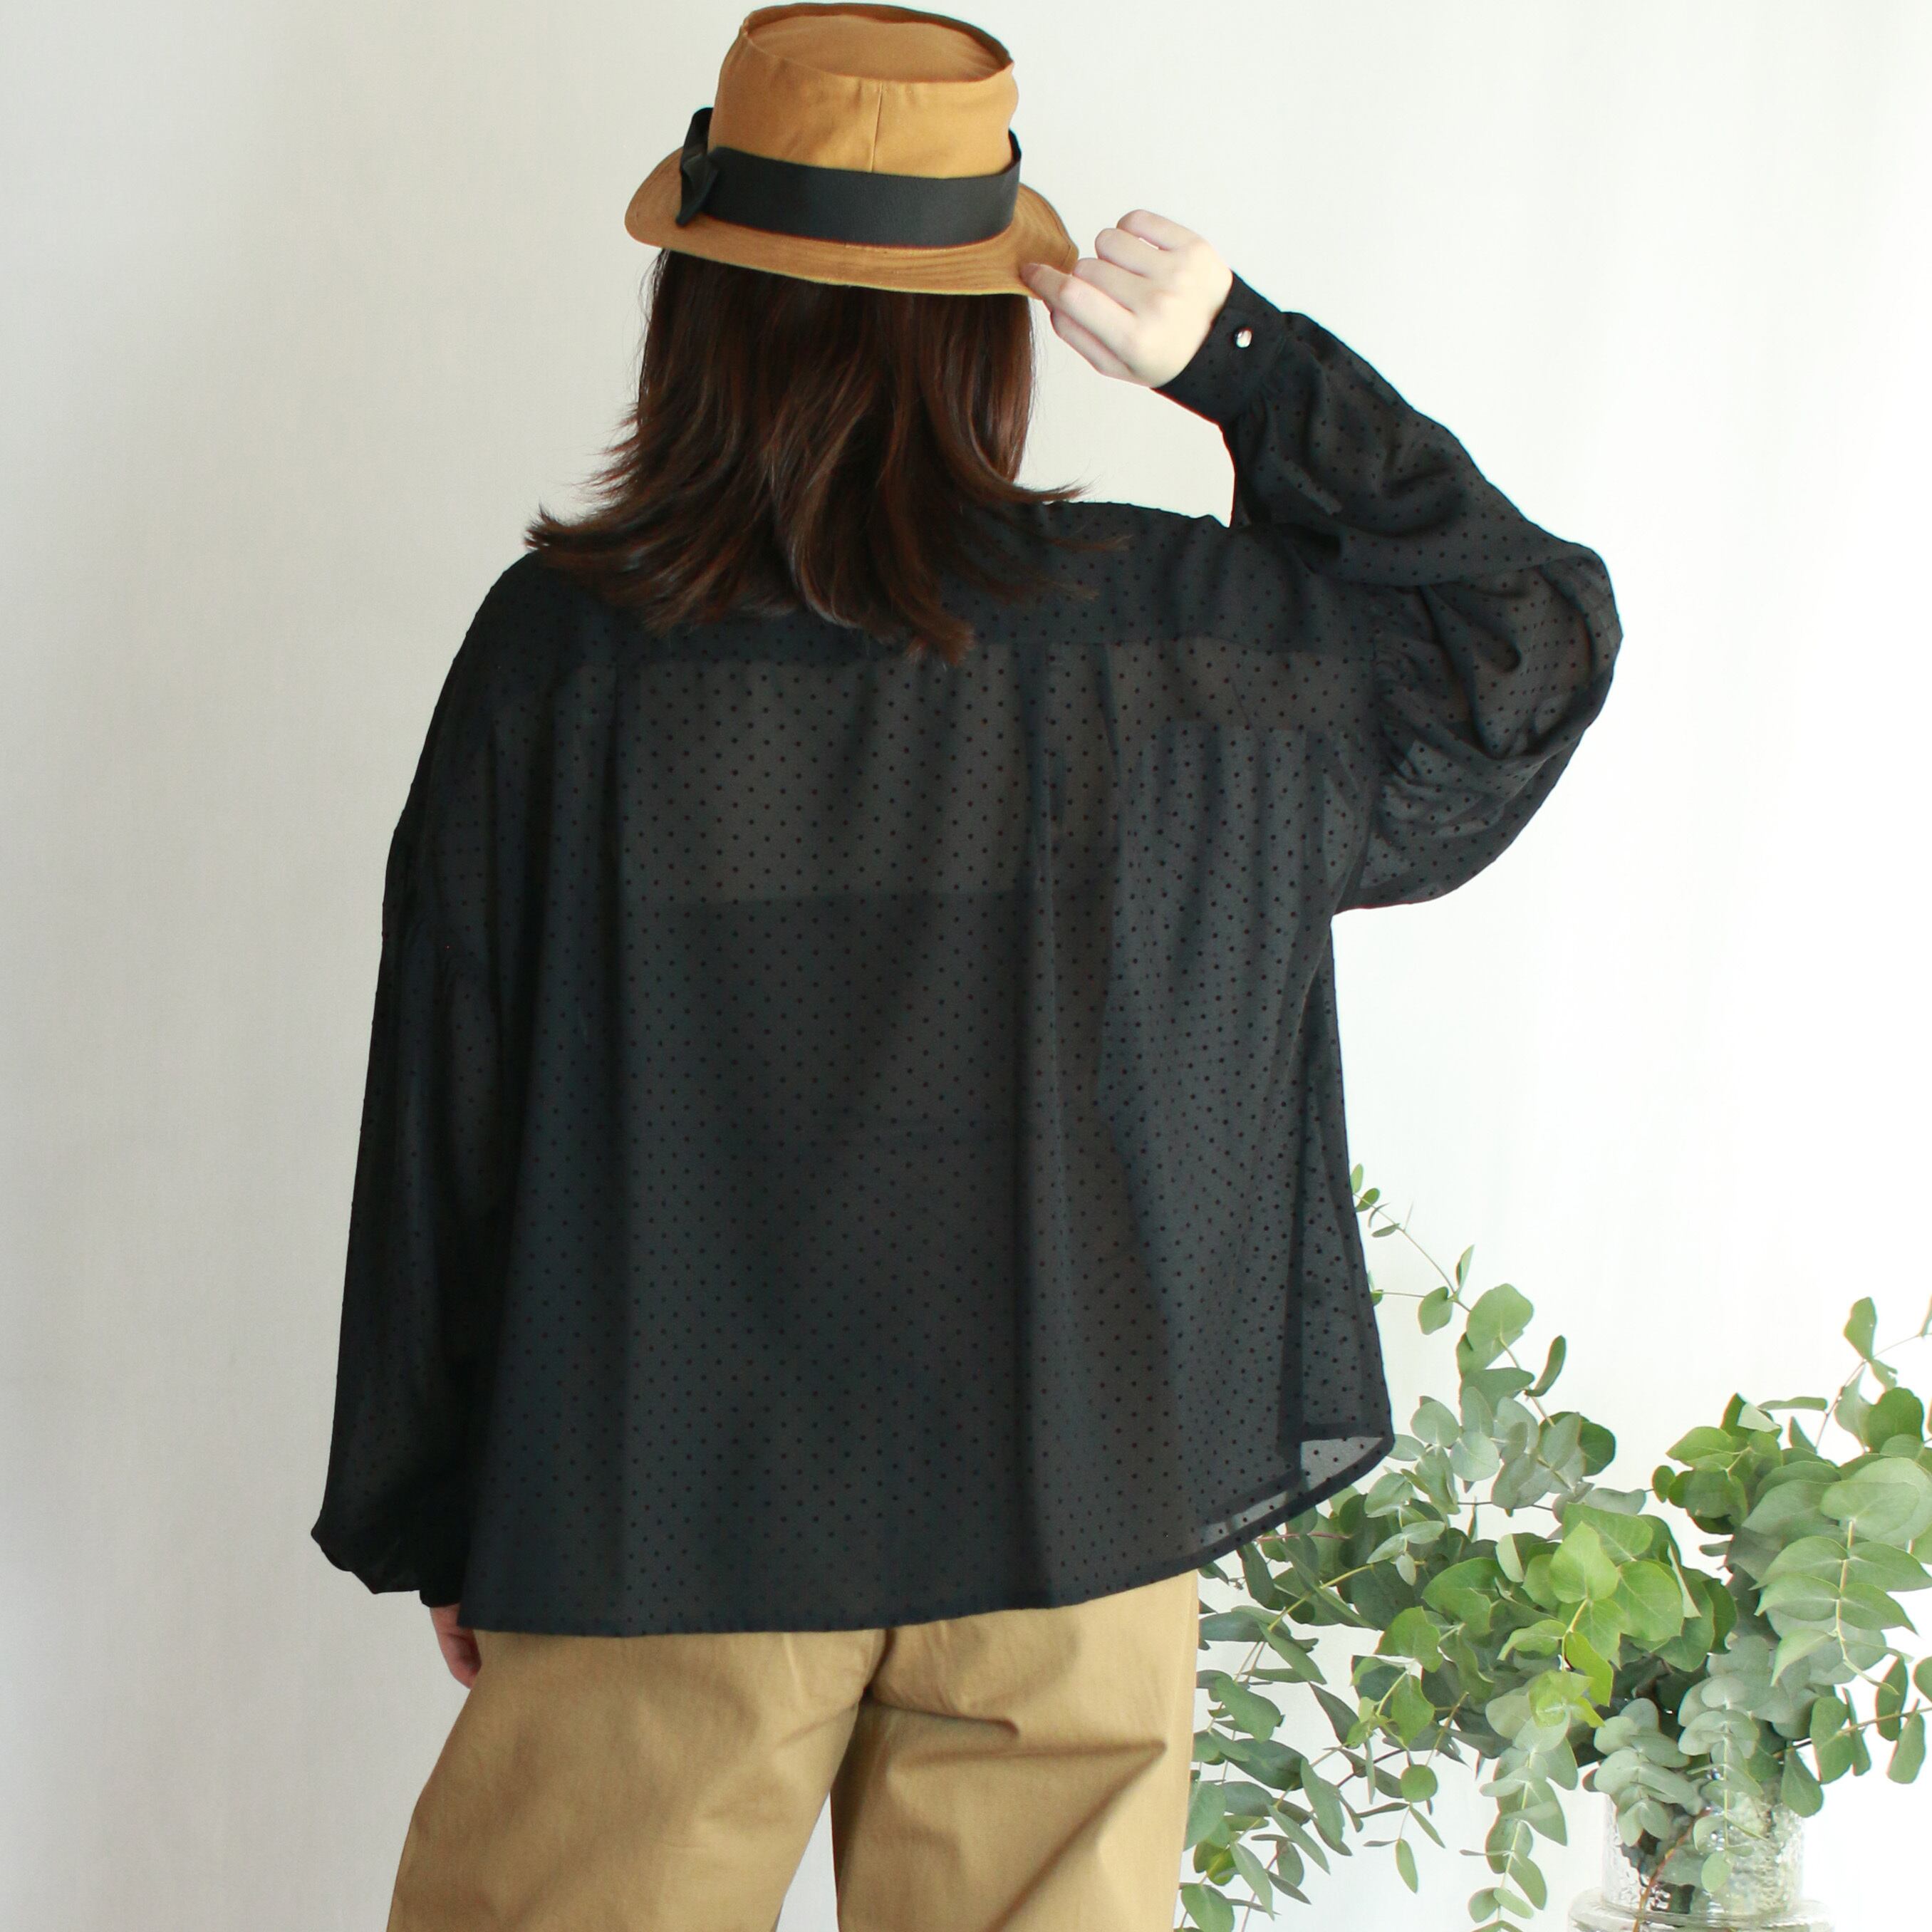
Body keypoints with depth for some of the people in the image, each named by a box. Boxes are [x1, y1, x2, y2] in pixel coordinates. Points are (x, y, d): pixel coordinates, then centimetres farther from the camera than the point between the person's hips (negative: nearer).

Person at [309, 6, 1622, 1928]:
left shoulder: (557, 652, -10)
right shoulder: (1169, 638, -8)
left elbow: (442, 1119, -3)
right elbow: (1530, 634, 9)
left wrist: (432, 1523, 9)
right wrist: (1241, 356, -2)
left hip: (653, 1514, -1)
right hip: (1072, 1504, 1)